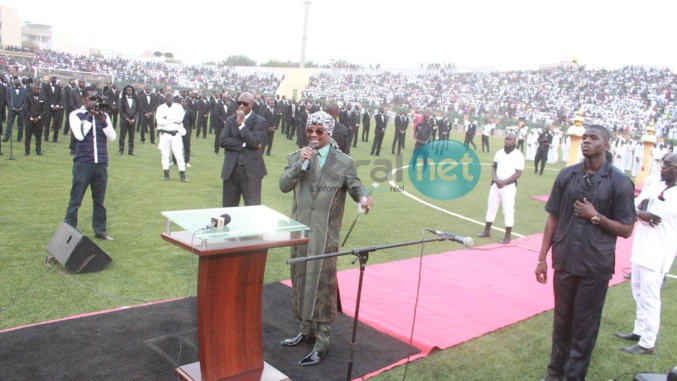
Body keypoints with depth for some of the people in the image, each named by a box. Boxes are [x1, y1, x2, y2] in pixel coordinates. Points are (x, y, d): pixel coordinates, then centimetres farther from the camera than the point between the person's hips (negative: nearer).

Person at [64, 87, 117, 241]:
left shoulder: (103, 115, 10)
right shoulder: (76, 115, 0)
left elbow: (112, 137, 0)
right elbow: (79, 135, -15)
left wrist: (102, 121, -12)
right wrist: (89, 116, -12)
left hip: (101, 164, 3)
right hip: (83, 163, -3)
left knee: (99, 200, 11)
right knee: (75, 200, 1)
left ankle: (100, 230, 19)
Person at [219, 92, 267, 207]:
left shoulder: (260, 121, -2)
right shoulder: (230, 120, 11)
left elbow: (255, 143, -16)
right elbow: (223, 141, -2)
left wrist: (241, 123, -16)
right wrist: (243, 144, -13)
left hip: (251, 170, -4)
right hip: (231, 169, 4)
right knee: (228, 208, 10)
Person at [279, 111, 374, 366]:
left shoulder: (344, 162, -2)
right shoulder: (296, 157, 6)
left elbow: (355, 186, -2)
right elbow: (284, 186, -4)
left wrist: (363, 197, -24)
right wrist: (300, 165, -16)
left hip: (325, 235, -4)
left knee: (322, 284, -2)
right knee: (302, 279, 15)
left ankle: (321, 343, 8)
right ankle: (307, 330, 33)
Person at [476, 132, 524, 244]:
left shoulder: (518, 155, -7)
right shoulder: (499, 153, 8)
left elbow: (518, 173, -11)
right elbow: (494, 168, 9)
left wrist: (504, 182, -17)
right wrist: (496, 180, -9)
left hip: (509, 186, -6)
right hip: (496, 184, 6)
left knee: (508, 210, -4)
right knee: (491, 207, 13)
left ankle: (507, 236, 3)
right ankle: (487, 231, 26)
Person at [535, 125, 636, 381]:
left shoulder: (620, 183, -7)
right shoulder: (566, 176, 2)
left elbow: (625, 230, -3)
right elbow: (553, 218, 5)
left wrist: (595, 216, -17)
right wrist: (542, 257, 3)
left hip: (596, 267, -3)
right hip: (565, 261, 3)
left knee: (585, 324, 8)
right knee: (562, 319, 16)